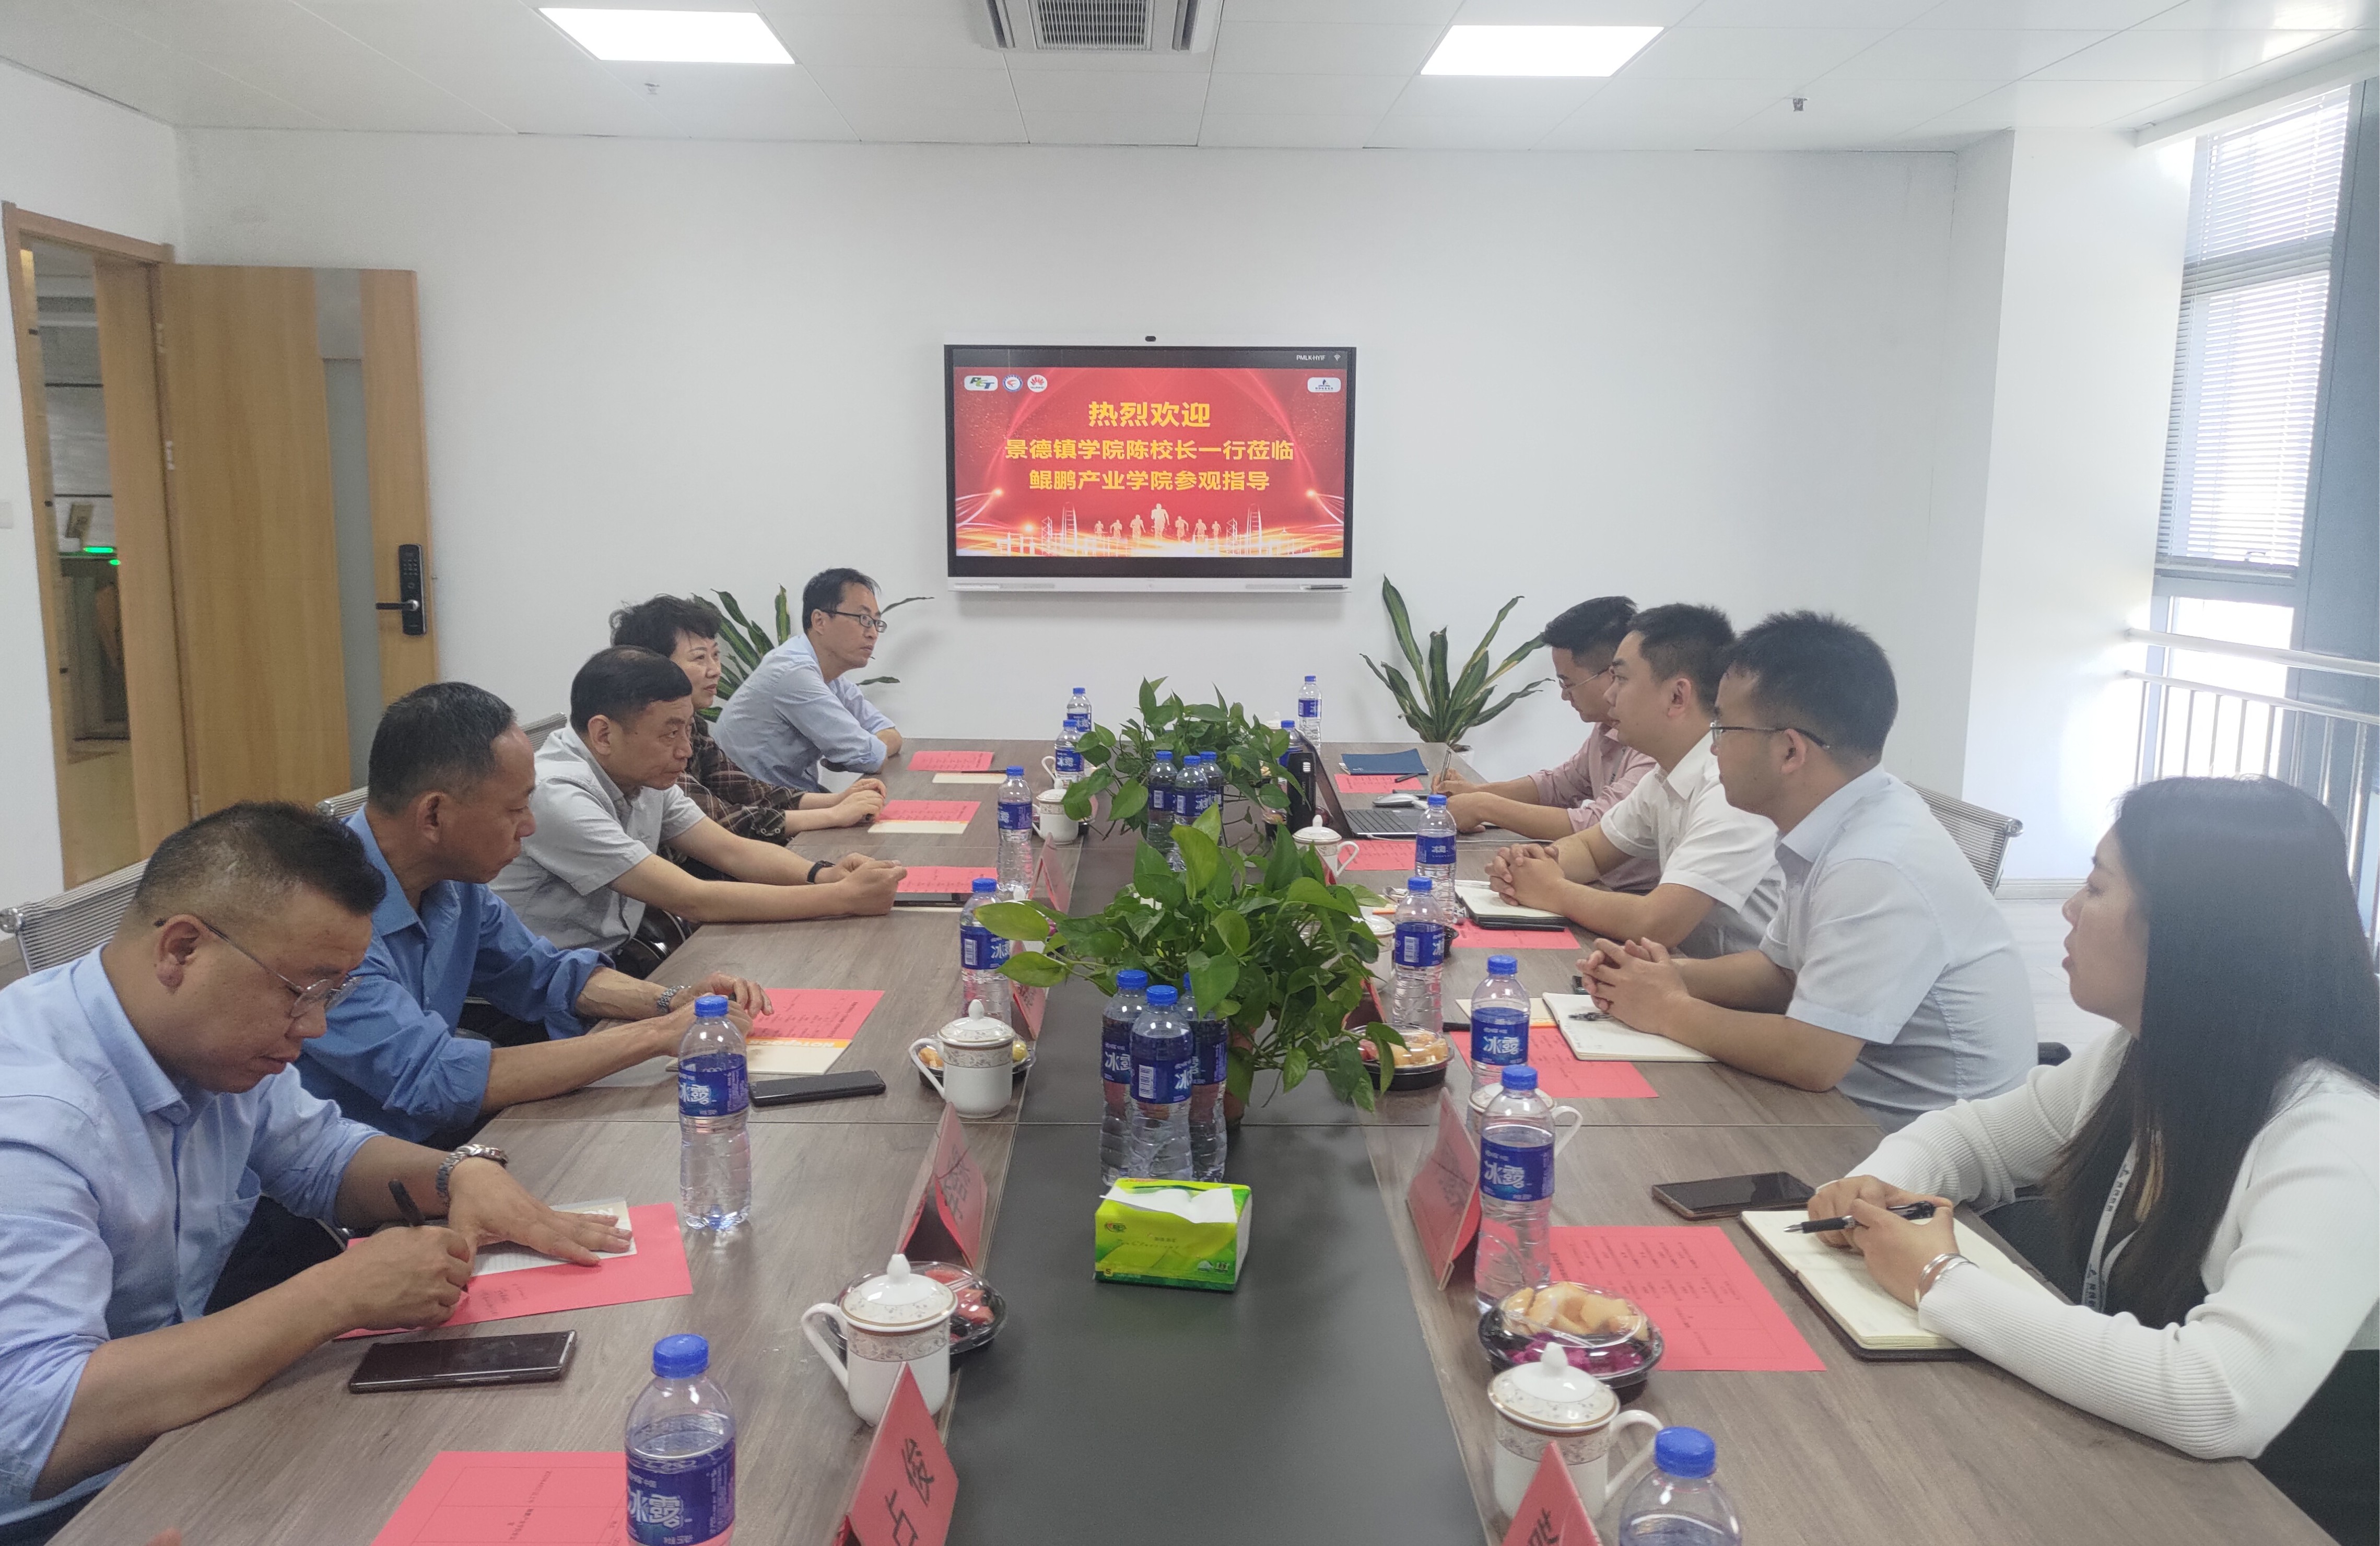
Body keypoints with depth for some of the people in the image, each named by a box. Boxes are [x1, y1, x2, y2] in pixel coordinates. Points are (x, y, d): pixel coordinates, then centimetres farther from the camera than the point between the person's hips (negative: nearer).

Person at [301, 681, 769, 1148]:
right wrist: (656, 1035, -26)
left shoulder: (453, 881, 1)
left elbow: (543, 974, 16)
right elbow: (432, 1080, -32)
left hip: (439, 1141, 8)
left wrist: (673, 1003, -3)